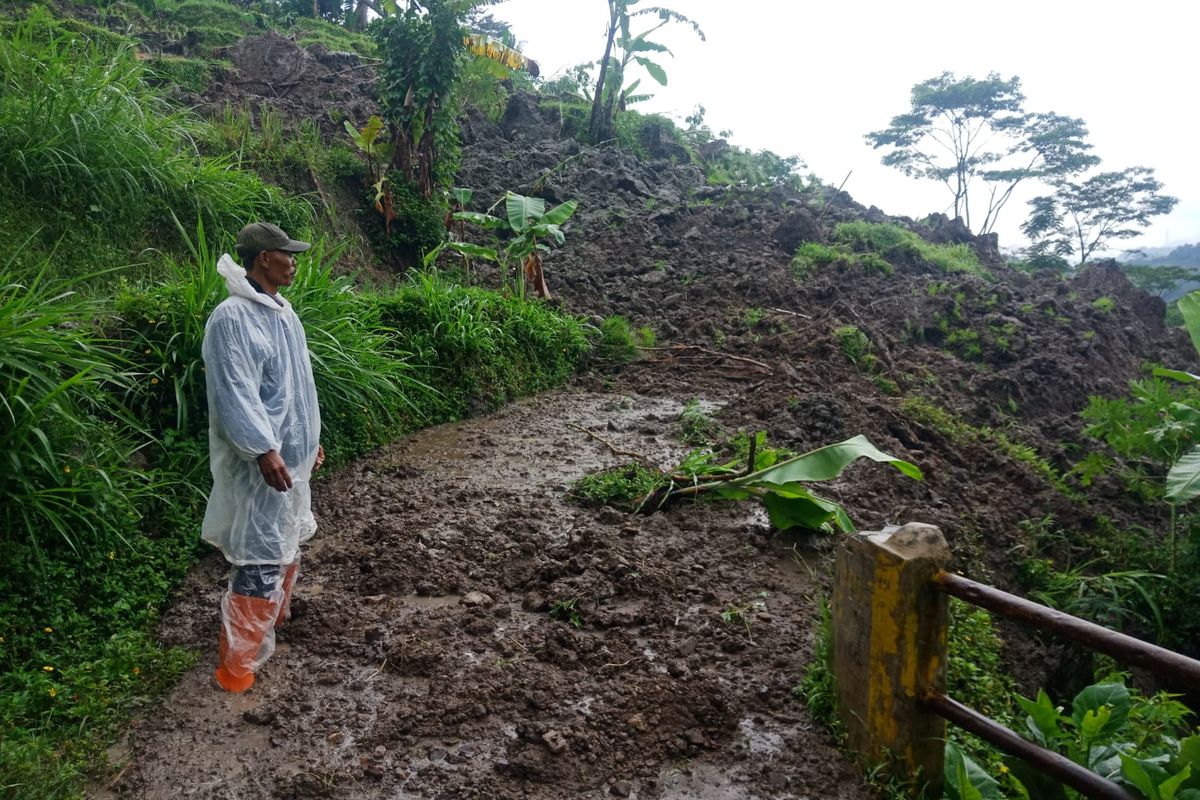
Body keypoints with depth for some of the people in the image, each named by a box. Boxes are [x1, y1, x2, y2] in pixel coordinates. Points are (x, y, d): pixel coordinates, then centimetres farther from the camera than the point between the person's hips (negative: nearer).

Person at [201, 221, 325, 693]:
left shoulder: (280, 310, 10)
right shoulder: (232, 318, -20)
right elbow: (235, 394, -25)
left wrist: (310, 439, 21)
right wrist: (263, 449, -29)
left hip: (292, 453, 10)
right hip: (262, 461, -10)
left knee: (286, 542, 23)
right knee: (261, 557, -6)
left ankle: (275, 615, 44)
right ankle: (238, 663, 5)